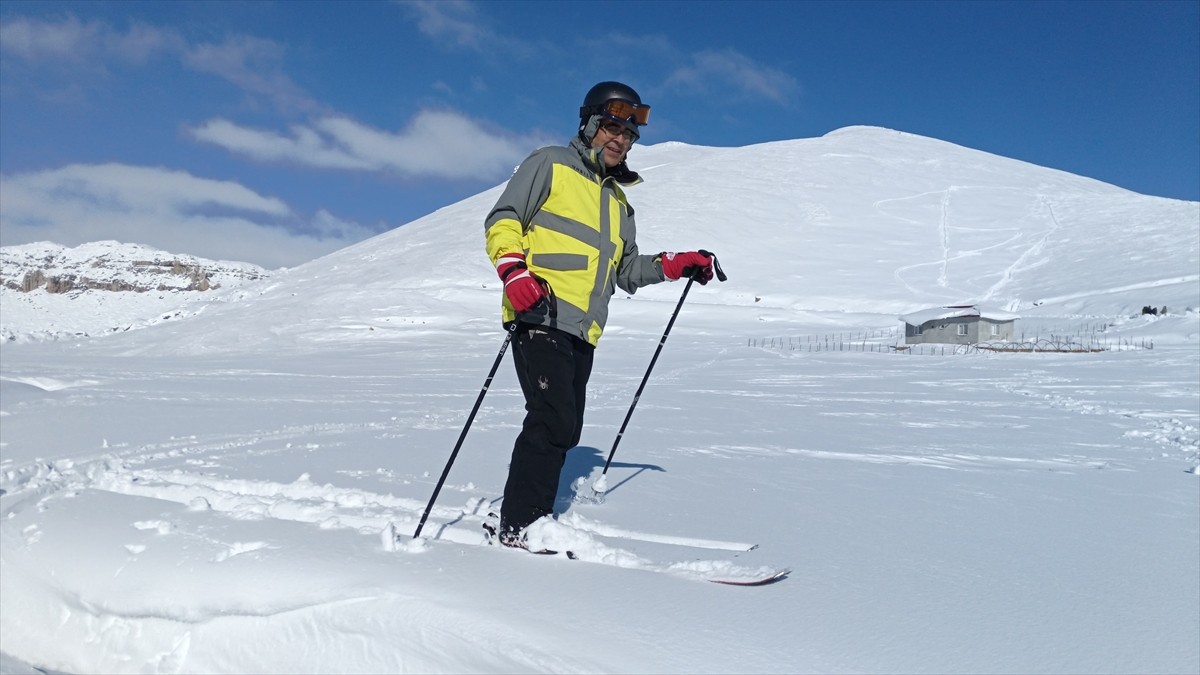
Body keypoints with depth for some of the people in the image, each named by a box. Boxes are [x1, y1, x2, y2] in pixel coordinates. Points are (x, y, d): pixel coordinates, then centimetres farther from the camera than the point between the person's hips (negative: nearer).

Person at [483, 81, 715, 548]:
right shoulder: (550, 165, 6)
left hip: (582, 333, 7)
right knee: (553, 422, -16)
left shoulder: (618, 201, 28)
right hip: (541, 317, -7)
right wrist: (514, 272, -18)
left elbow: (626, 271, 29)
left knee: (564, 430, 4)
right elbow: (502, 220, -2)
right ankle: (519, 530, -8)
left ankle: (527, 523, 13)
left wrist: (676, 265, 16)